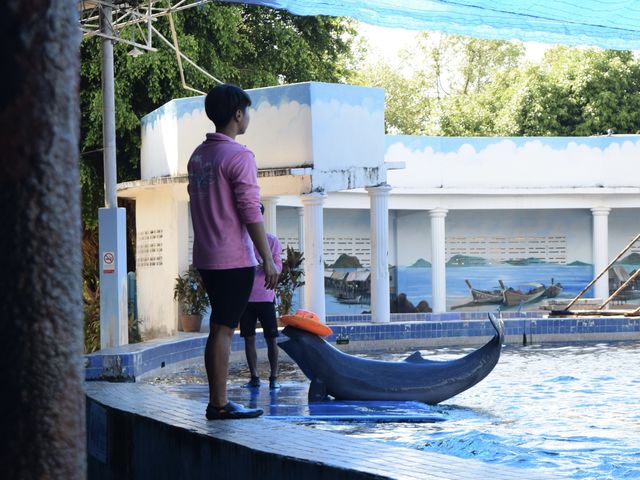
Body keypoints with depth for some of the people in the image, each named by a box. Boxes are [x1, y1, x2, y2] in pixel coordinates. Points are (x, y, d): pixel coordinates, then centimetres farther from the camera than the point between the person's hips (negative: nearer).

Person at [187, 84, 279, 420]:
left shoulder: (198, 156, 12)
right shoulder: (238, 156, -13)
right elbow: (251, 213, -16)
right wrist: (268, 260, -12)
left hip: (206, 257, 8)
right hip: (234, 259, -8)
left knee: (219, 329, 13)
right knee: (223, 329, -6)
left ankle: (217, 401, 15)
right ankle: (219, 404, -3)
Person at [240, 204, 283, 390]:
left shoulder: (271, 240, 2)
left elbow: (278, 265, 0)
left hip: (265, 296, -2)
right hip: (245, 296, 2)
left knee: (271, 338, -4)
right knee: (249, 338, 4)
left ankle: (274, 377, 1)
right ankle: (254, 377, 9)